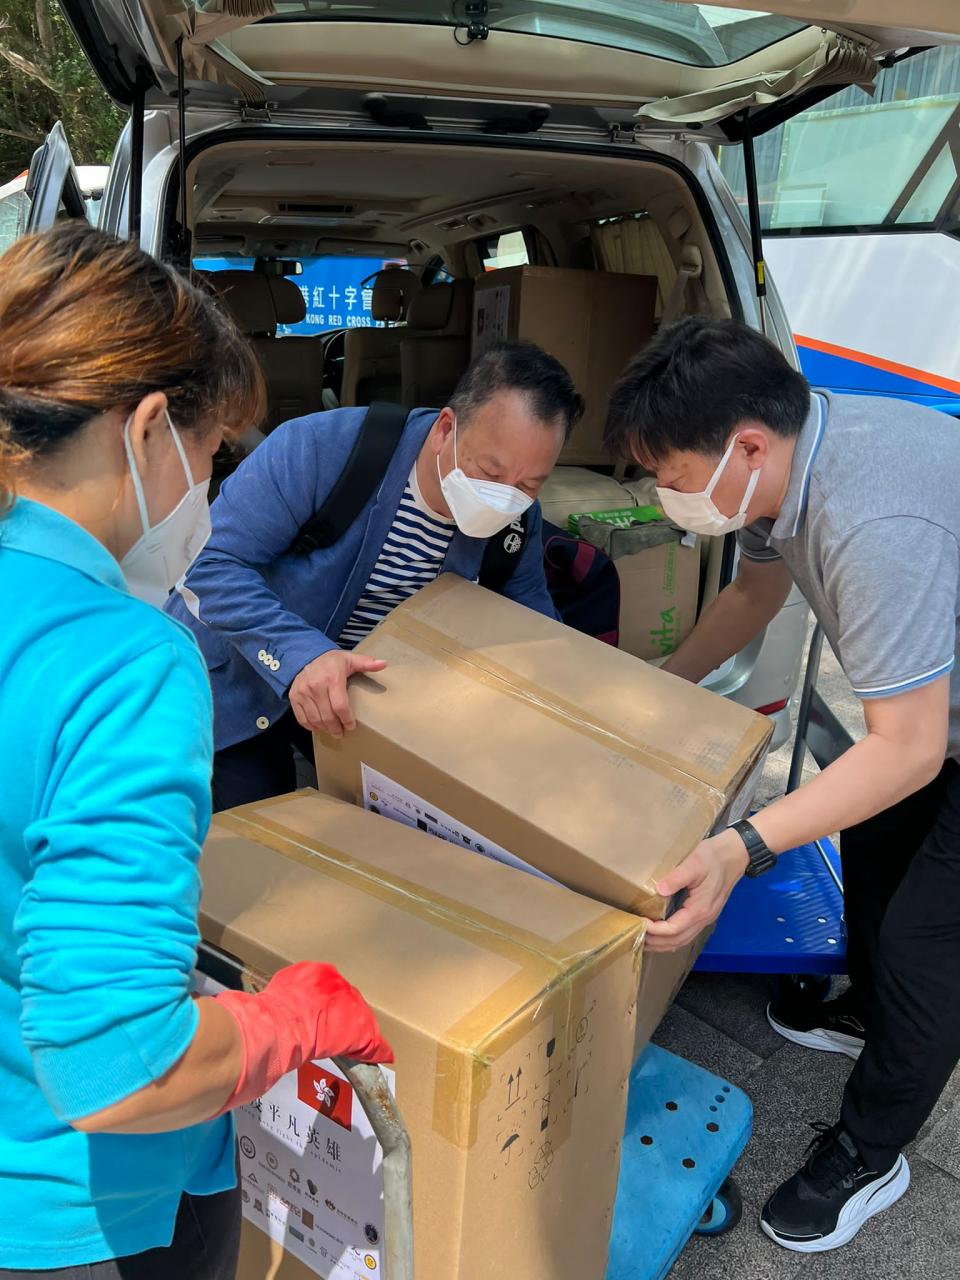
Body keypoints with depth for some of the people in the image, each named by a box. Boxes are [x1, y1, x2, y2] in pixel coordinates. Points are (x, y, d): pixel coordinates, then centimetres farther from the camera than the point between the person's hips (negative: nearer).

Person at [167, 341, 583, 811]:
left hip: (370, 680, 4)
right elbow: (212, 565, -30)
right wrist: (298, 654, -45)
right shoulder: (320, 447, -31)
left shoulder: (517, 518, -13)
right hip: (238, 679, -4)